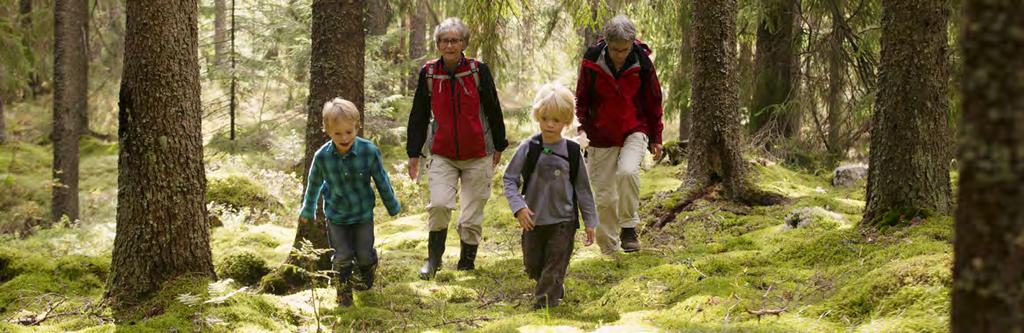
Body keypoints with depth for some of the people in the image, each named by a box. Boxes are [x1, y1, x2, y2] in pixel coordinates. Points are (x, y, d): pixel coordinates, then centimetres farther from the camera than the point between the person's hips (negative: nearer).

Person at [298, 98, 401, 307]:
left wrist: (393, 207, 7)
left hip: (363, 214, 0)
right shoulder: (322, 156, -17)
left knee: (364, 254, 9)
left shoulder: (369, 151, -20)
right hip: (336, 217, 0)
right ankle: (343, 293, 22)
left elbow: (381, 180, -5)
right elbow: (314, 185, 1)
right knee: (342, 257, 0)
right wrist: (307, 211, 15)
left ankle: (367, 278, 42)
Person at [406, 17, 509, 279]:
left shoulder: (478, 71, -6)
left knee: (472, 216, 3)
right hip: (442, 155, 1)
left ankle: (466, 262, 22)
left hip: (478, 156, -1)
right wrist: (414, 153, 5)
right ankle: (434, 258, 4)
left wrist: (498, 146, 9)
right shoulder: (428, 73, -2)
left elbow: (493, 110, 4)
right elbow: (419, 116, 6)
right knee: (439, 204, -16)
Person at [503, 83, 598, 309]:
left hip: (563, 221, -1)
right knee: (533, 265, 13)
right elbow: (509, 179, -1)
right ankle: (554, 290, 39)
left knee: (554, 267, -2)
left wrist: (590, 222, 4)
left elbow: (583, 188, 3)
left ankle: (545, 302, 6)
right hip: (533, 220, 2)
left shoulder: (572, 152, -4)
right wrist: (518, 206, -14)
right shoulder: (528, 148, -6)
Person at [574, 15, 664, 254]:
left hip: (634, 131, -1)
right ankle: (609, 249, 21)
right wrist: (586, 130, -2)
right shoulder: (592, 63, -11)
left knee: (627, 171, -30)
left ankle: (629, 227, -11)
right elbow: (582, 100, 3)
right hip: (602, 138, 1)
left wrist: (655, 138, 7)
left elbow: (654, 101, 3)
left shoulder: (642, 63, -9)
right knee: (604, 196, 4)